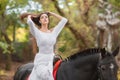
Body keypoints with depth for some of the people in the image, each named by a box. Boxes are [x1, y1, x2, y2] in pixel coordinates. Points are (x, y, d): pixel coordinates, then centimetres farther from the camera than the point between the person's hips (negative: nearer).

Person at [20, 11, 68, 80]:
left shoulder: (53, 32, 12)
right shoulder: (37, 32, 1)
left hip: (52, 60, 4)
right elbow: (29, 21, -16)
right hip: (41, 61, -4)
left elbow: (64, 20, 14)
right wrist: (29, 16, 6)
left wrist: (51, 14, 17)